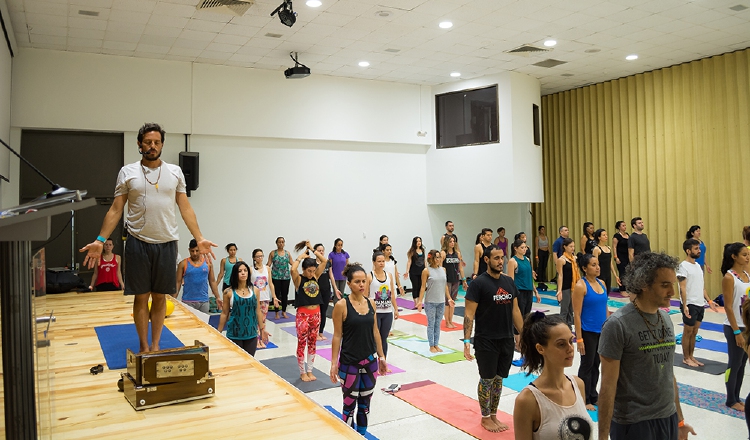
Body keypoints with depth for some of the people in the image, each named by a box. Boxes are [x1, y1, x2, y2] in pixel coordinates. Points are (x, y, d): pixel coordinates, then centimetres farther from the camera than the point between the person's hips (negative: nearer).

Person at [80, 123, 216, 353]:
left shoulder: (175, 172, 6)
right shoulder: (127, 172, 2)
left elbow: (185, 208, 7)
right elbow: (115, 210, 4)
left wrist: (199, 239, 1)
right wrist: (100, 241, -4)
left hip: (167, 243, 1)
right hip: (138, 242, -1)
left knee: (160, 297, 9)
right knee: (141, 297, 6)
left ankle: (156, 345, 21)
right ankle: (143, 346, 19)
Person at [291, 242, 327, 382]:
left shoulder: (315, 277, 4)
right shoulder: (298, 279, -8)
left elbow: (324, 261, -2)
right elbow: (293, 269, -30)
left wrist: (312, 249, -1)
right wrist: (301, 256, -16)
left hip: (316, 313, 5)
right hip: (303, 314, -5)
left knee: (312, 343, 13)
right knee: (302, 343, 5)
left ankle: (309, 371, 24)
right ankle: (302, 372, 16)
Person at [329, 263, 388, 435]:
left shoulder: (371, 303, 1)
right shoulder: (341, 305, -13)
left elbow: (375, 332, 8)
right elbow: (337, 336, -9)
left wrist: (381, 357, 11)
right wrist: (334, 363, -10)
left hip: (370, 360, 5)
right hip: (349, 362, -5)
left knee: (365, 402, 16)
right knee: (350, 404, 7)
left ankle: (362, 433, 32)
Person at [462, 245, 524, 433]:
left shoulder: (509, 281, 6)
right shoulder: (478, 283, -13)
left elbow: (515, 310, 12)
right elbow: (469, 314, -15)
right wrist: (467, 341, -21)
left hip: (507, 340, 6)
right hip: (486, 341, -6)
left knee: (499, 379, 15)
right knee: (487, 379, 6)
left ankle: (494, 415, 29)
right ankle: (485, 418, 22)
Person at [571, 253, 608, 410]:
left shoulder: (602, 284, 6)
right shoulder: (580, 286, -15)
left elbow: (605, 309, 13)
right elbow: (577, 315, -15)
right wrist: (579, 338, -17)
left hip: (602, 331, 6)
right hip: (588, 332, -6)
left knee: (596, 364, 16)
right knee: (587, 365, 5)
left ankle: (593, 395, 30)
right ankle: (584, 399, 18)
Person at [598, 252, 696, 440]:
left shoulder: (666, 319, 4)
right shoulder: (617, 325, -18)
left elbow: (669, 374, 12)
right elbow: (608, 385, -17)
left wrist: (679, 419, 16)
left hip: (668, 418, 6)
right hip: (632, 423, -6)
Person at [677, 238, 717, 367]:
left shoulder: (697, 265, 12)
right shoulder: (683, 266, -13)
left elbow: (701, 286, 19)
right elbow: (683, 288, -18)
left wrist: (709, 301, 14)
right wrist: (684, 306, -23)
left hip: (700, 304, 8)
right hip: (690, 305, -8)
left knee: (694, 332, 14)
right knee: (688, 332, 3)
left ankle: (691, 356, 23)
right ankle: (686, 358, 13)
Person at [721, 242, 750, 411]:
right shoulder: (729, 277, -15)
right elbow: (728, 307, -16)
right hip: (735, 327, -7)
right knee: (734, 364, 4)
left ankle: (736, 398, 25)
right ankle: (731, 400, 17)